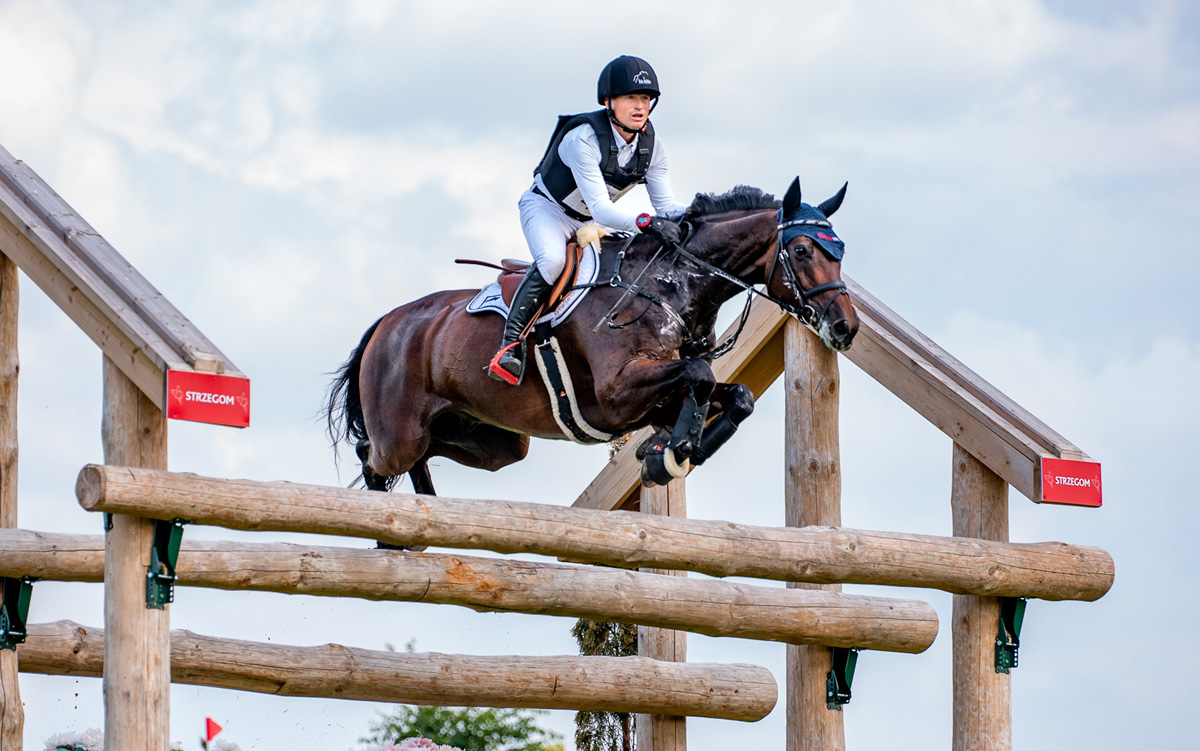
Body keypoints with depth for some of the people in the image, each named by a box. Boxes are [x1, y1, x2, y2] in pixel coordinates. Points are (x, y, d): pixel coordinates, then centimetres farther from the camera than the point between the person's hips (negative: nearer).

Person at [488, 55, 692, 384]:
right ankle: (509, 345, -32)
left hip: (588, 223, 7)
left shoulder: (649, 142, -12)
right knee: (552, 260, -36)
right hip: (547, 208, -7)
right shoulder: (583, 138, -33)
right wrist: (645, 222, -54)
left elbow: (666, 205, -10)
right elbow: (600, 209, -38)